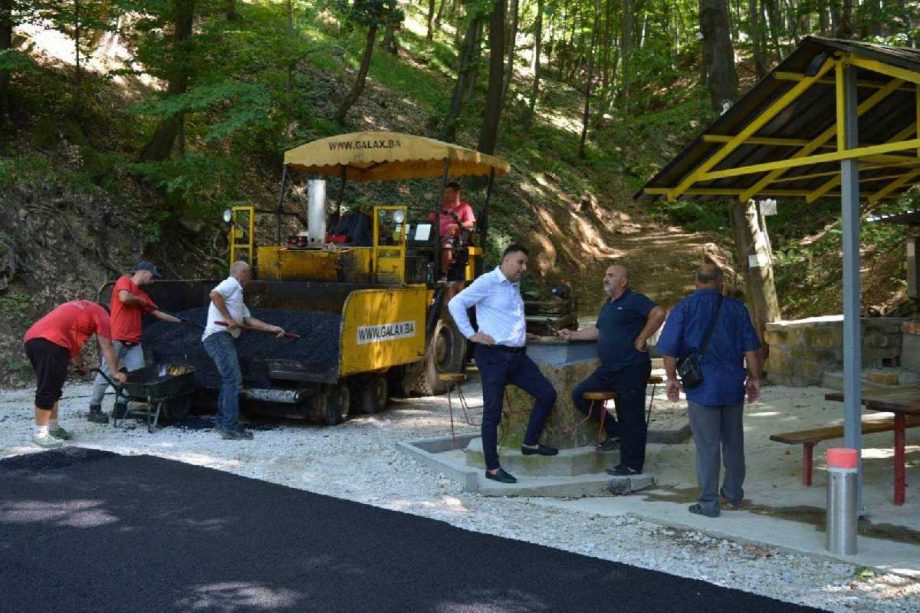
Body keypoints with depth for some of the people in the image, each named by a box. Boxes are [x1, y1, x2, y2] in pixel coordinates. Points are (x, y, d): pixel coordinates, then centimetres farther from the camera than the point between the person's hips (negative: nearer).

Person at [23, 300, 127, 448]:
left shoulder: (77, 308, 37)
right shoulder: (100, 313, 15)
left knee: (50, 387, 18)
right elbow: (106, 346, 10)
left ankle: (53, 428, 25)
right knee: (48, 389, -6)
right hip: (50, 342, -9)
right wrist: (114, 372, 13)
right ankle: (40, 434, -5)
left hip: (31, 338, 9)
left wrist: (80, 365, 48)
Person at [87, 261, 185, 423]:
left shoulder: (142, 294, 22)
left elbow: (157, 313, 26)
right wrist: (140, 300, 0)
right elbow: (124, 298, -19)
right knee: (107, 373, -6)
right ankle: (94, 409, 2)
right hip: (116, 338, -8)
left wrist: (180, 321, 27)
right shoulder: (124, 281, 1)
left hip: (134, 342, 8)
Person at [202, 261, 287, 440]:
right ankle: (231, 428, -15)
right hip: (218, 336, -11)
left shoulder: (237, 295, 28)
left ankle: (222, 422, 23)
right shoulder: (231, 284, -2)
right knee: (234, 380, -13)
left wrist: (272, 328, 16)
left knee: (229, 381, 17)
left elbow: (249, 320, 23)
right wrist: (229, 318, -20)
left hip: (224, 339, 11)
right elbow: (214, 294, -22)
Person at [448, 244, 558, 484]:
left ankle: (530, 443, 20)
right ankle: (492, 468, 4)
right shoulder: (487, 282, -10)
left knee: (547, 394, 7)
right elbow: (455, 304, -14)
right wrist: (471, 334, -15)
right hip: (494, 356, -8)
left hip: (517, 356, 8)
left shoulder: (515, 285, 16)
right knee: (492, 412, -2)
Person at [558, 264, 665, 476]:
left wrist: (640, 340, -20)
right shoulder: (608, 305, 19)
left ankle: (632, 465, 6)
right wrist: (573, 335, 20)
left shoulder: (634, 300, -10)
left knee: (630, 417, -3)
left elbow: (658, 314, -24)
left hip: (631, 367, -9)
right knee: (579, 394, 3)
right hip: (609, 369, 9)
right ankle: (614, 432, 15)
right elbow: (598, 331, 28)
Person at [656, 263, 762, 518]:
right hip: (733, 384, 3)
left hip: (702, 387, -3)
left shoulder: (684, 308, -2)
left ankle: (709, 503, 5)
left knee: (707, 445, 1)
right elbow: (751, 348, 2)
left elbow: (669, 349, -5)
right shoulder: (736, 308, 4)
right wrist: (754, 377, 11)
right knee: (733, 441, 17)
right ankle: (734, 494, 30)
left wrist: (672, 378, 6)